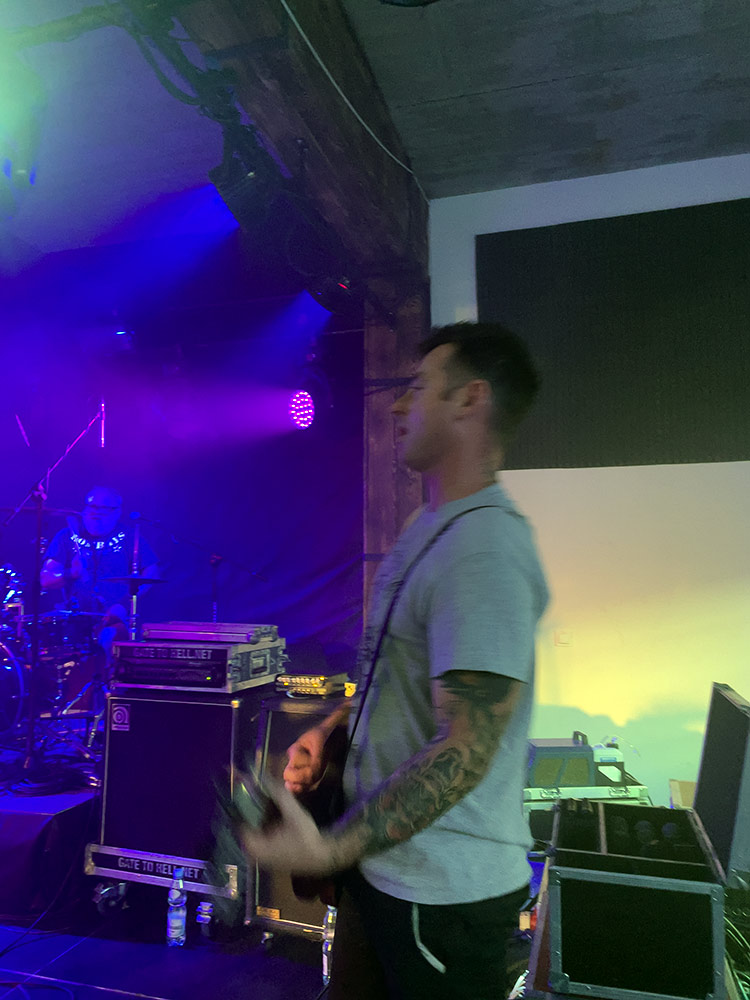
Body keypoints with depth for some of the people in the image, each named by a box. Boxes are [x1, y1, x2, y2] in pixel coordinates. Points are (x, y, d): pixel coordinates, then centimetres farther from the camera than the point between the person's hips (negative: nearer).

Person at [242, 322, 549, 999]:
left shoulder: (486, 551, -26)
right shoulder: (433, 525, 7)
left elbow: (465, 750, -29)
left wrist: (332, 850, -31)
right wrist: (330, 730, 10)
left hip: (443, 888, -9)